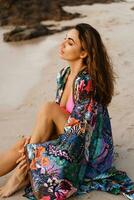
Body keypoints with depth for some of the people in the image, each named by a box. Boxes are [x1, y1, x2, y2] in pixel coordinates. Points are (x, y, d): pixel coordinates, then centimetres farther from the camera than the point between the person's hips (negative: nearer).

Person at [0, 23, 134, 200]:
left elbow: (78, 133, -24)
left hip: (91, 147, -7)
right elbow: (55, 118, 10)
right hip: (71, 139, 7)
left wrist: (33, 152, -24)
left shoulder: (86, 82, -23)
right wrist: (34, 139, -7)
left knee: (48, 108, -23)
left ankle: (22, 174, -15)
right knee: (21, 146, -14)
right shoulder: (64, 74, 2)